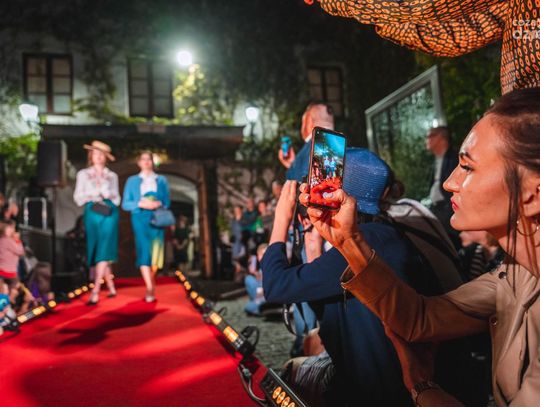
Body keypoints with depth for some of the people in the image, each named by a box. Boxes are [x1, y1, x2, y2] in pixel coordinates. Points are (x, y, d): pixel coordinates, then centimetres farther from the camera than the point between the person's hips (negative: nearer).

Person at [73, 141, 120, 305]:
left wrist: (107, 195, -9)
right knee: (96, 251, 3)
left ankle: (95, 292, -13)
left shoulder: (112, 176, 12)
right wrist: (93, 195, -9)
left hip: (109, 214, -2)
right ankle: (111, 288, 17)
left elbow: (117, 199, 10)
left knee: (103, 252, -11)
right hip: (92, 214, 2)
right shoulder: (83, 174, 13)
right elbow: (78, 198, 6)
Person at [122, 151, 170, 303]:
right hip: (139, 219, -1)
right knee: (143, 251, -13)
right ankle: (150, 288, -14)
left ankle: (150, 283, 23)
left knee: (155, 251, 1)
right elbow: (125, 204, 6)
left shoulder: (162, 180, 15)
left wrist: (159, 203, -11)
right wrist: (140, 204, -12)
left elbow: (167, 201, 11)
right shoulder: (132, 180, 12)